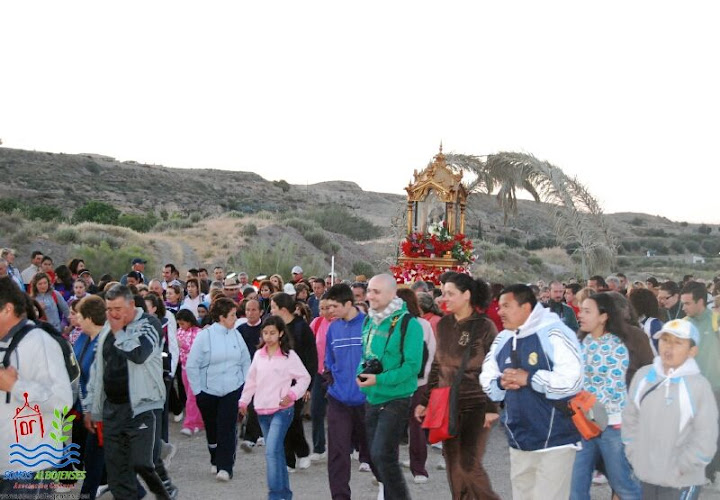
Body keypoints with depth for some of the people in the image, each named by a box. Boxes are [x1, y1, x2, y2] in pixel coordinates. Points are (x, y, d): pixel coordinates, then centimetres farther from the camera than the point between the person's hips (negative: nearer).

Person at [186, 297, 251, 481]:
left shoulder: (236, 335, 2)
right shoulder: (205, 335, -9)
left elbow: (246, 362, 9)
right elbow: (191, 365, -6)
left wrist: (246, 385, 3)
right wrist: (197, 390, -7)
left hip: (232, 390, 1)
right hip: (208, 391, -1)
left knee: (227, 428, -6)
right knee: (212, 428, 12)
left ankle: (225, 467, -2)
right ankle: (215, 460, 33)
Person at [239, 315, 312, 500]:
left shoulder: (289, 355, -6)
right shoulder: (258, 355, 8)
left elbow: (304, 378, -2)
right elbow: (252, 380, 16)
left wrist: (292, 394, -14)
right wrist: (244, 400, 14)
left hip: (282, 410, -5)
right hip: (262, 410, 5)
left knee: (272, 451, -17)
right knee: (277, 451, 13)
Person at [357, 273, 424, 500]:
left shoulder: (408, 323, -15)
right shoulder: (370, 320, 7)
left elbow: (412, 365, -19)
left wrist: (379, 380, -24)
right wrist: (361, 372, -2)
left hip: (396, 398, -7)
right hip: (372, 398, 7)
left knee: (382, 454, -13)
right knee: (375, 457, 14)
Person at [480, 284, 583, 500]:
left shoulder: (554, 334, -15)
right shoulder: (502, 340, 8)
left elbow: (571, 380, -25)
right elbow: (486, 381, 14)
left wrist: (528, 378, -20)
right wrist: (501, 383, -8)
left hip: (554, 441, -7)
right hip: (519, 442, 8)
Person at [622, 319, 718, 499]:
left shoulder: (699, 385, -14)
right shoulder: (644, 375, 1)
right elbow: (630, 419, 10)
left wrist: (678, 469, -11)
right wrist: (635, 457, 4)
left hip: (682, 483, -5)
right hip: (647, 477, 5)